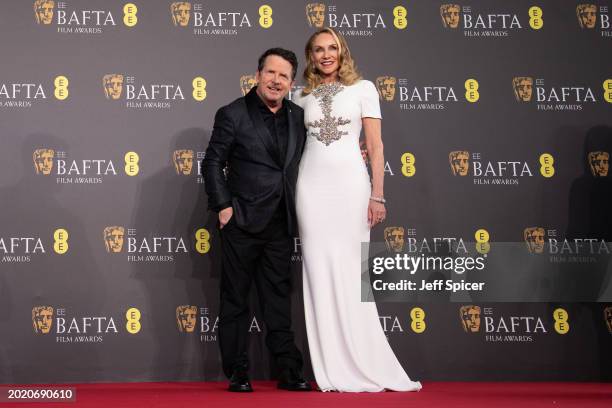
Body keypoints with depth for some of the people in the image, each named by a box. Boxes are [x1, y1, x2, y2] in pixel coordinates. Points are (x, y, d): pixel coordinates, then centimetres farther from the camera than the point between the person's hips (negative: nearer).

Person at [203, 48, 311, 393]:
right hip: (243, 223, -4)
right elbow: (213, 163, -3)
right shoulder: (233, 114, -3)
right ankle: (238, 373, 11)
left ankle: (290, 371, 11)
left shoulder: (298, 116, 9)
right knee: (236, 299, 4)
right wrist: (223, 206, -9)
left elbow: (303, 164, 17)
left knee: (279, 299, 8)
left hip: (281, 225, 4)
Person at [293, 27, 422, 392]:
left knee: (351, 273, -3)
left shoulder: (363, 88, 5)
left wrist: (377, 195, -6)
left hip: (350, 184, -2)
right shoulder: (303, 95, 14)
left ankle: (363, 366, 5)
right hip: (313, 185, 3)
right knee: (319, 274, 1)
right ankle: (334, 370, 6)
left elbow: (376, 146, 1)